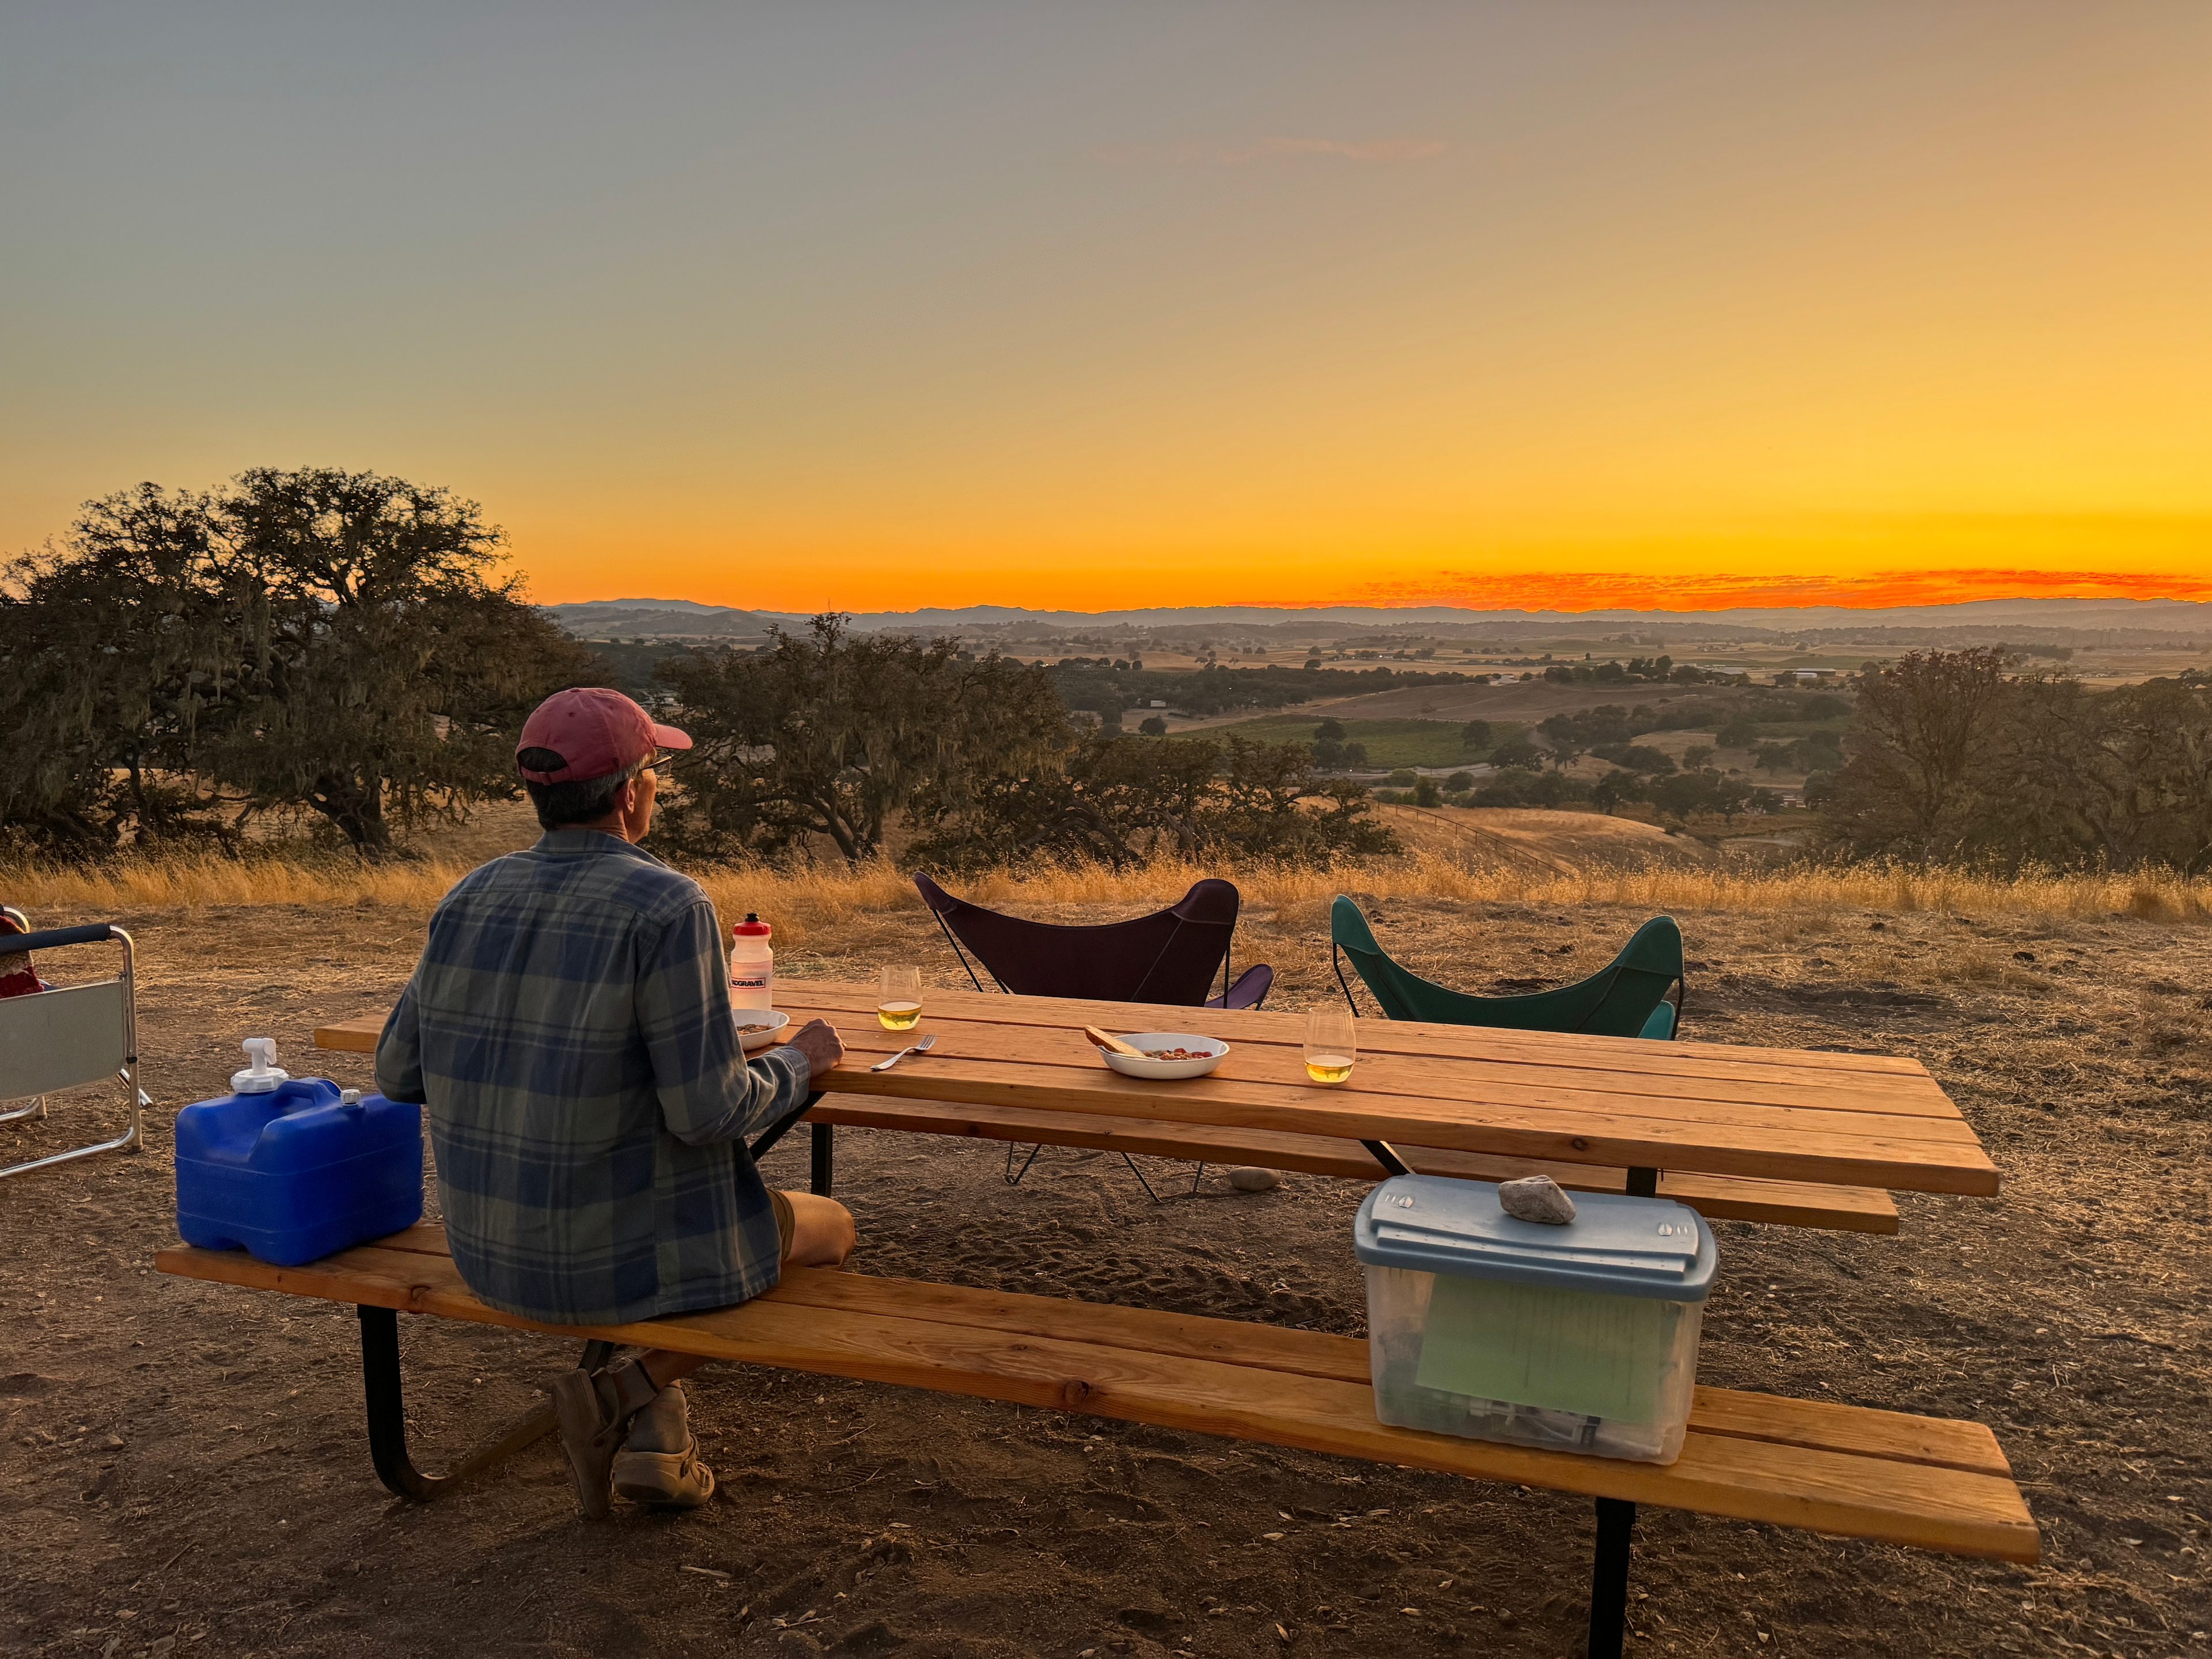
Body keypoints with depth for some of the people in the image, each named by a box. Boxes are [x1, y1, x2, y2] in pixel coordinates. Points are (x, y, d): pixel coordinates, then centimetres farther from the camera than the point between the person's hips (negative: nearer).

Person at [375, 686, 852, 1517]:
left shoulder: (472, 896, -1)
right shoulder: (668, 906, -21)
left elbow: (398, 1071, 6)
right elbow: (709, 1111, -23)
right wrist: (800, 1060, -3)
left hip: (488, 1247, 7)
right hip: (620, 1255, -7)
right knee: (830, 1227, 19)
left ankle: (654, 1432, 23)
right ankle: (633, 1389, 7)